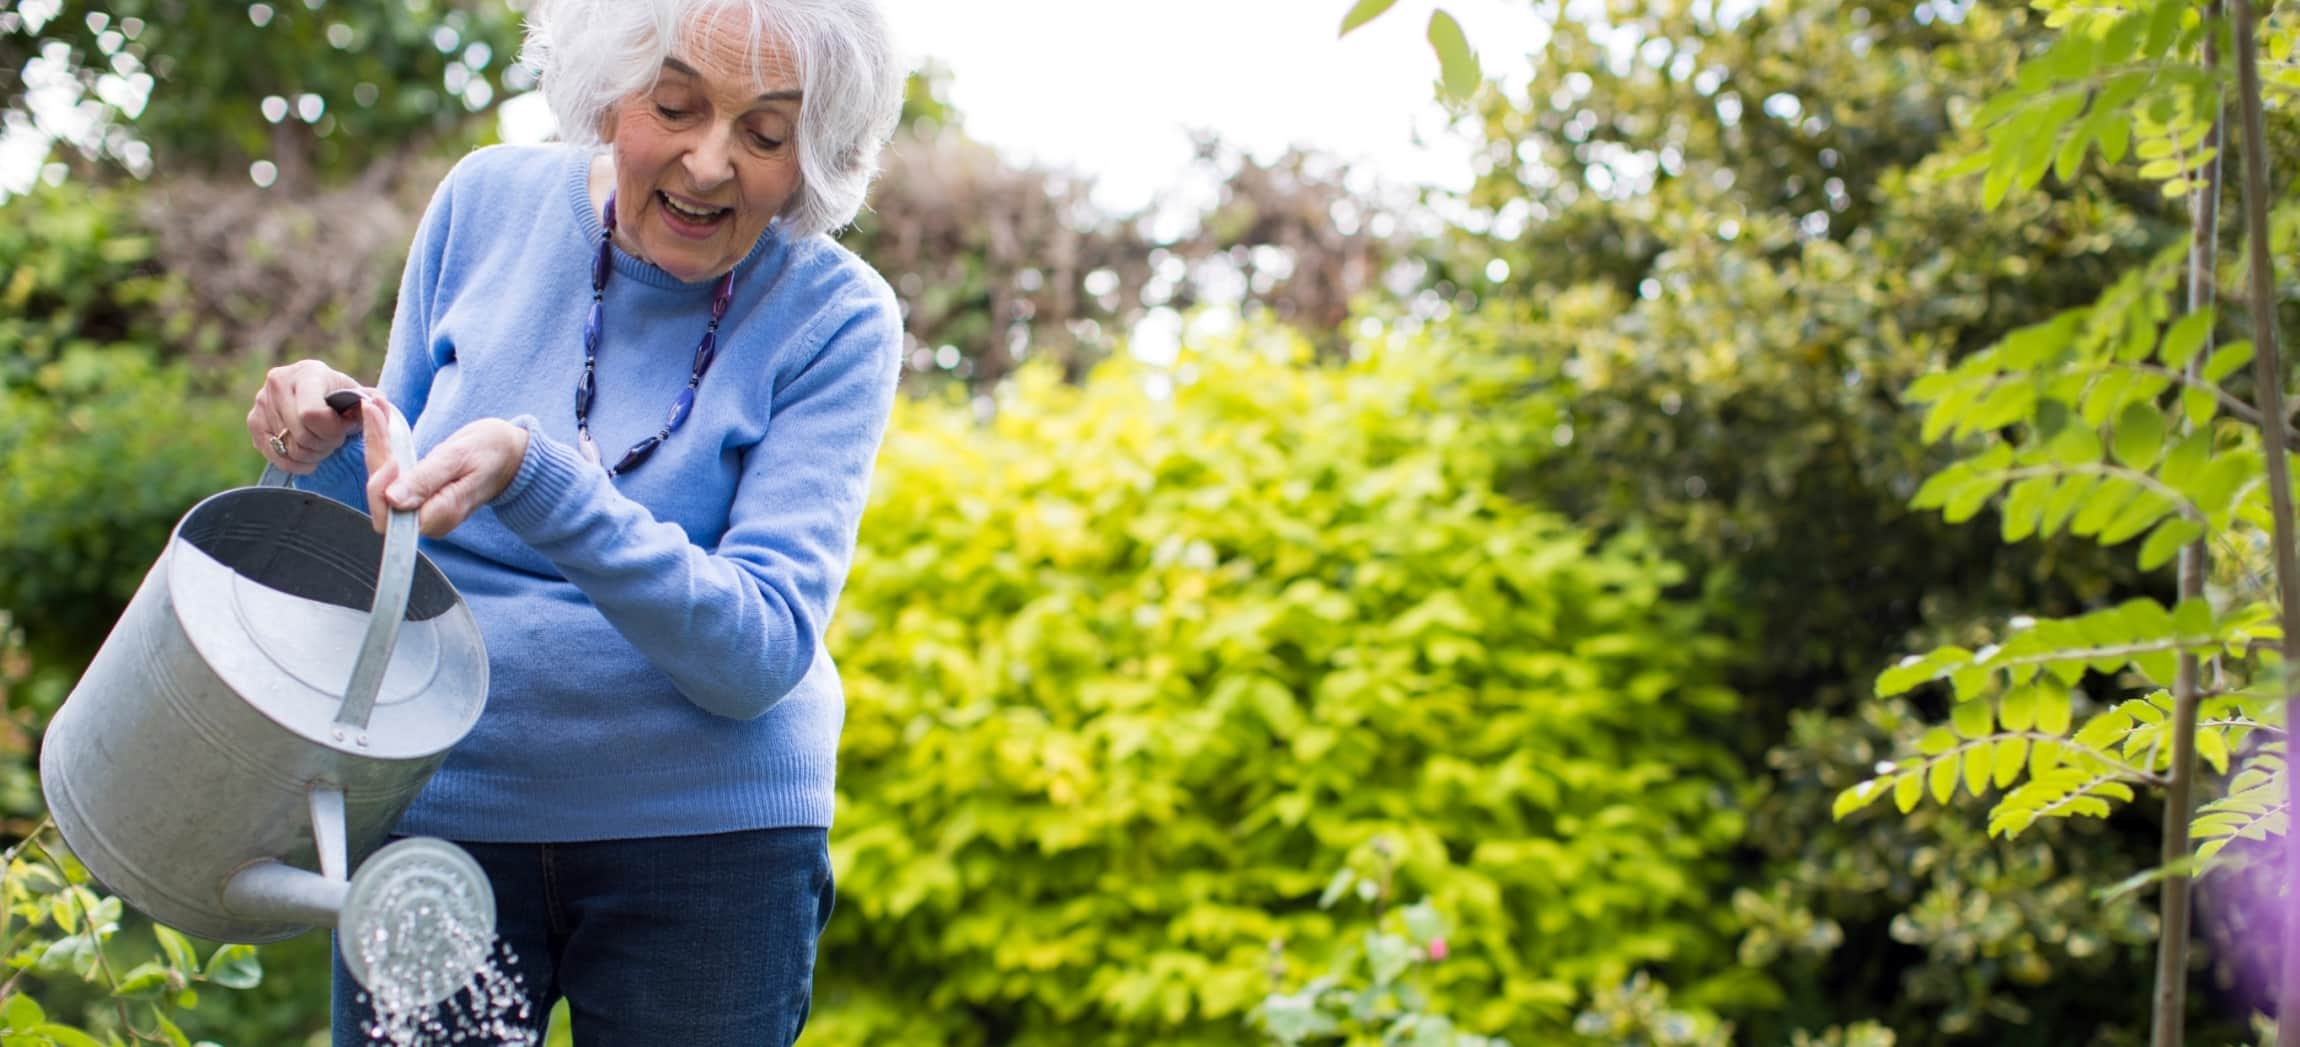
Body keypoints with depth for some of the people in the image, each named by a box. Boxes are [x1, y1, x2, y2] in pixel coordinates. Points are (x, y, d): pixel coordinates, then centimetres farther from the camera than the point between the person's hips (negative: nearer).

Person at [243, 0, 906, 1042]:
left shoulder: (834, 318, -10)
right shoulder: (489, 203, -2)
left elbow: (762, 652, -20)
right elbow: (384, 541, 10)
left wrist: (531, 475, -31)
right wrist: (328, 452, -13)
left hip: (707, 838, -2)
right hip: (435, 812, 2)